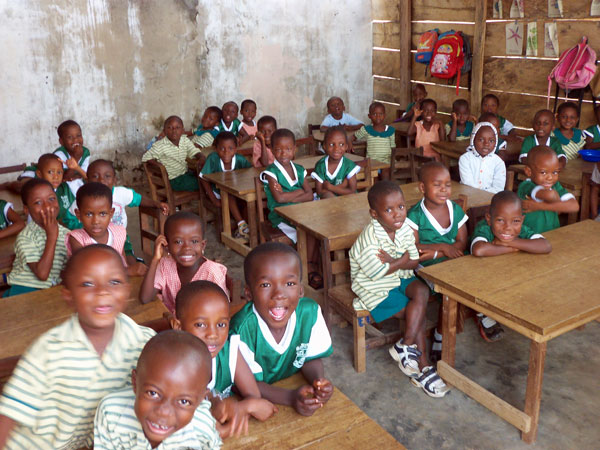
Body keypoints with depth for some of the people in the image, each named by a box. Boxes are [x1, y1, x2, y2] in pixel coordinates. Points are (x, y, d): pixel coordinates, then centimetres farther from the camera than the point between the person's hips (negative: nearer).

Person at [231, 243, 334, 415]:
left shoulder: (310, 312, -17)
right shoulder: (243, 329, -29)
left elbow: (311, 357, -1)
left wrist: (319, 381, -21)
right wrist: (291, 397, -30)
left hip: (293, 386, 6)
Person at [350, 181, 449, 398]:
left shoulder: (405, 229, -3)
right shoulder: (369, 238, -24)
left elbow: (415, 262, -1)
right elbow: (378, 273, -25)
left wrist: (392, 261, -21)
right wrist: (402, 261, -13)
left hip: (399, 278, 7)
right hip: (376, 290, -6)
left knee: (422, 291, -22)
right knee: (418, 311, -16)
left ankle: (406, 346, -13)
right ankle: (422, 367, -2)